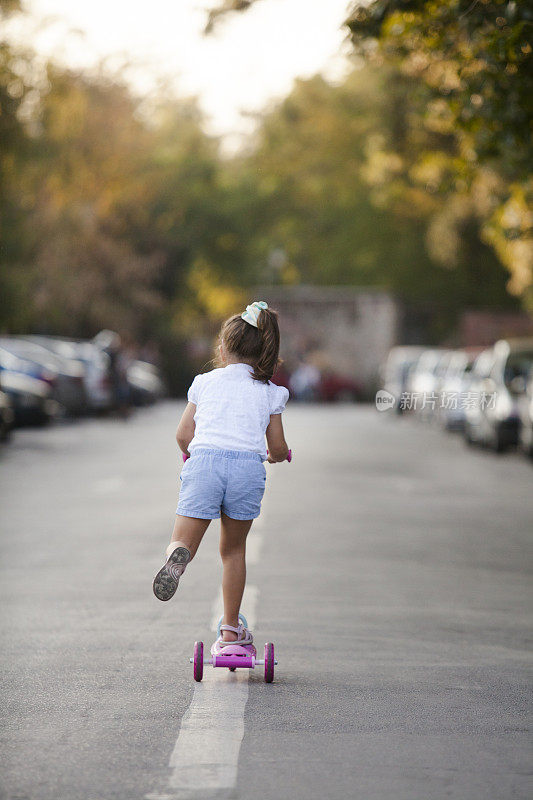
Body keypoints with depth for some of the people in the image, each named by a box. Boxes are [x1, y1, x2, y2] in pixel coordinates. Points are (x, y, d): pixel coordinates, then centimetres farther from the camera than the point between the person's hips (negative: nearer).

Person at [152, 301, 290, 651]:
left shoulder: (205, 382, 19)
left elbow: (183, 435, 18)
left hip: (204, 461, -1)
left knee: (182, 543, 3)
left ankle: (178, 557, -36)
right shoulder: (268, 391, 17)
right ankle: (230, 628, 21)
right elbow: (278, 447, 16)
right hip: (248, 465, 1)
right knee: (234, 549, 18)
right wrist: (277, 456, 40)